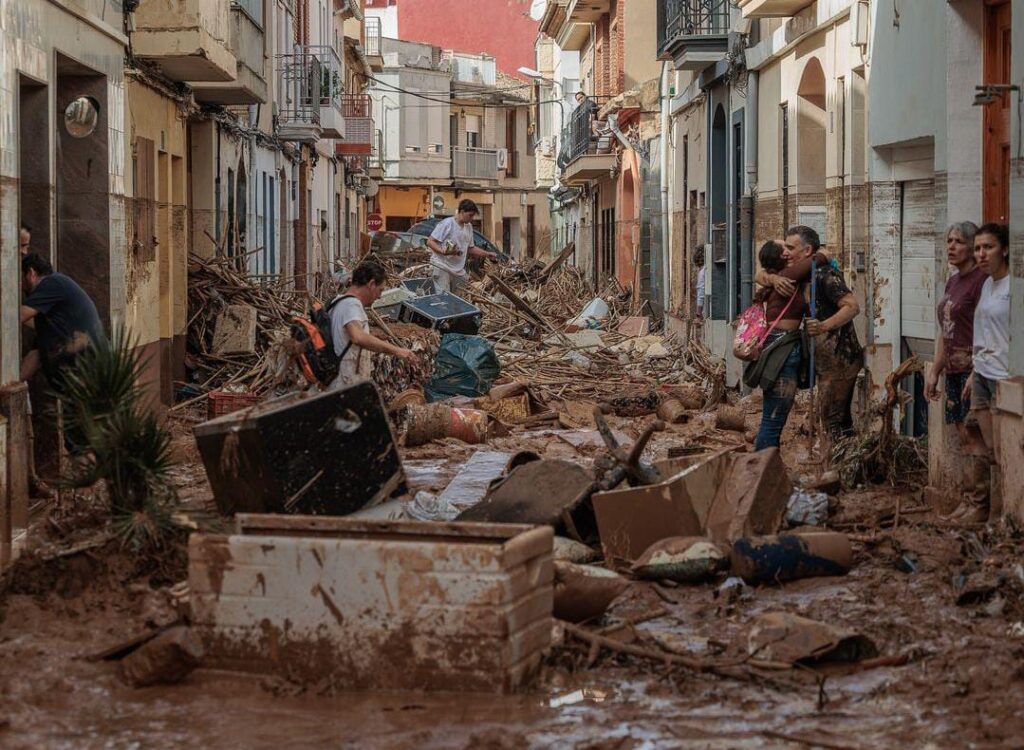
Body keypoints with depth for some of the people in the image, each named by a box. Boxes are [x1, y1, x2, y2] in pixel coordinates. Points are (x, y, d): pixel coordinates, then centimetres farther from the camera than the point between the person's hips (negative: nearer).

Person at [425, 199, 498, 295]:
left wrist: (488, 254, 12)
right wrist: (443, 251, -29)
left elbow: (470, 248, 23)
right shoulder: (446, 224, -12)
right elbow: (430, 242, -13)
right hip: (442, 268, -8)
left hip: (459, 271, 8)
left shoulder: (468, 227, 13)